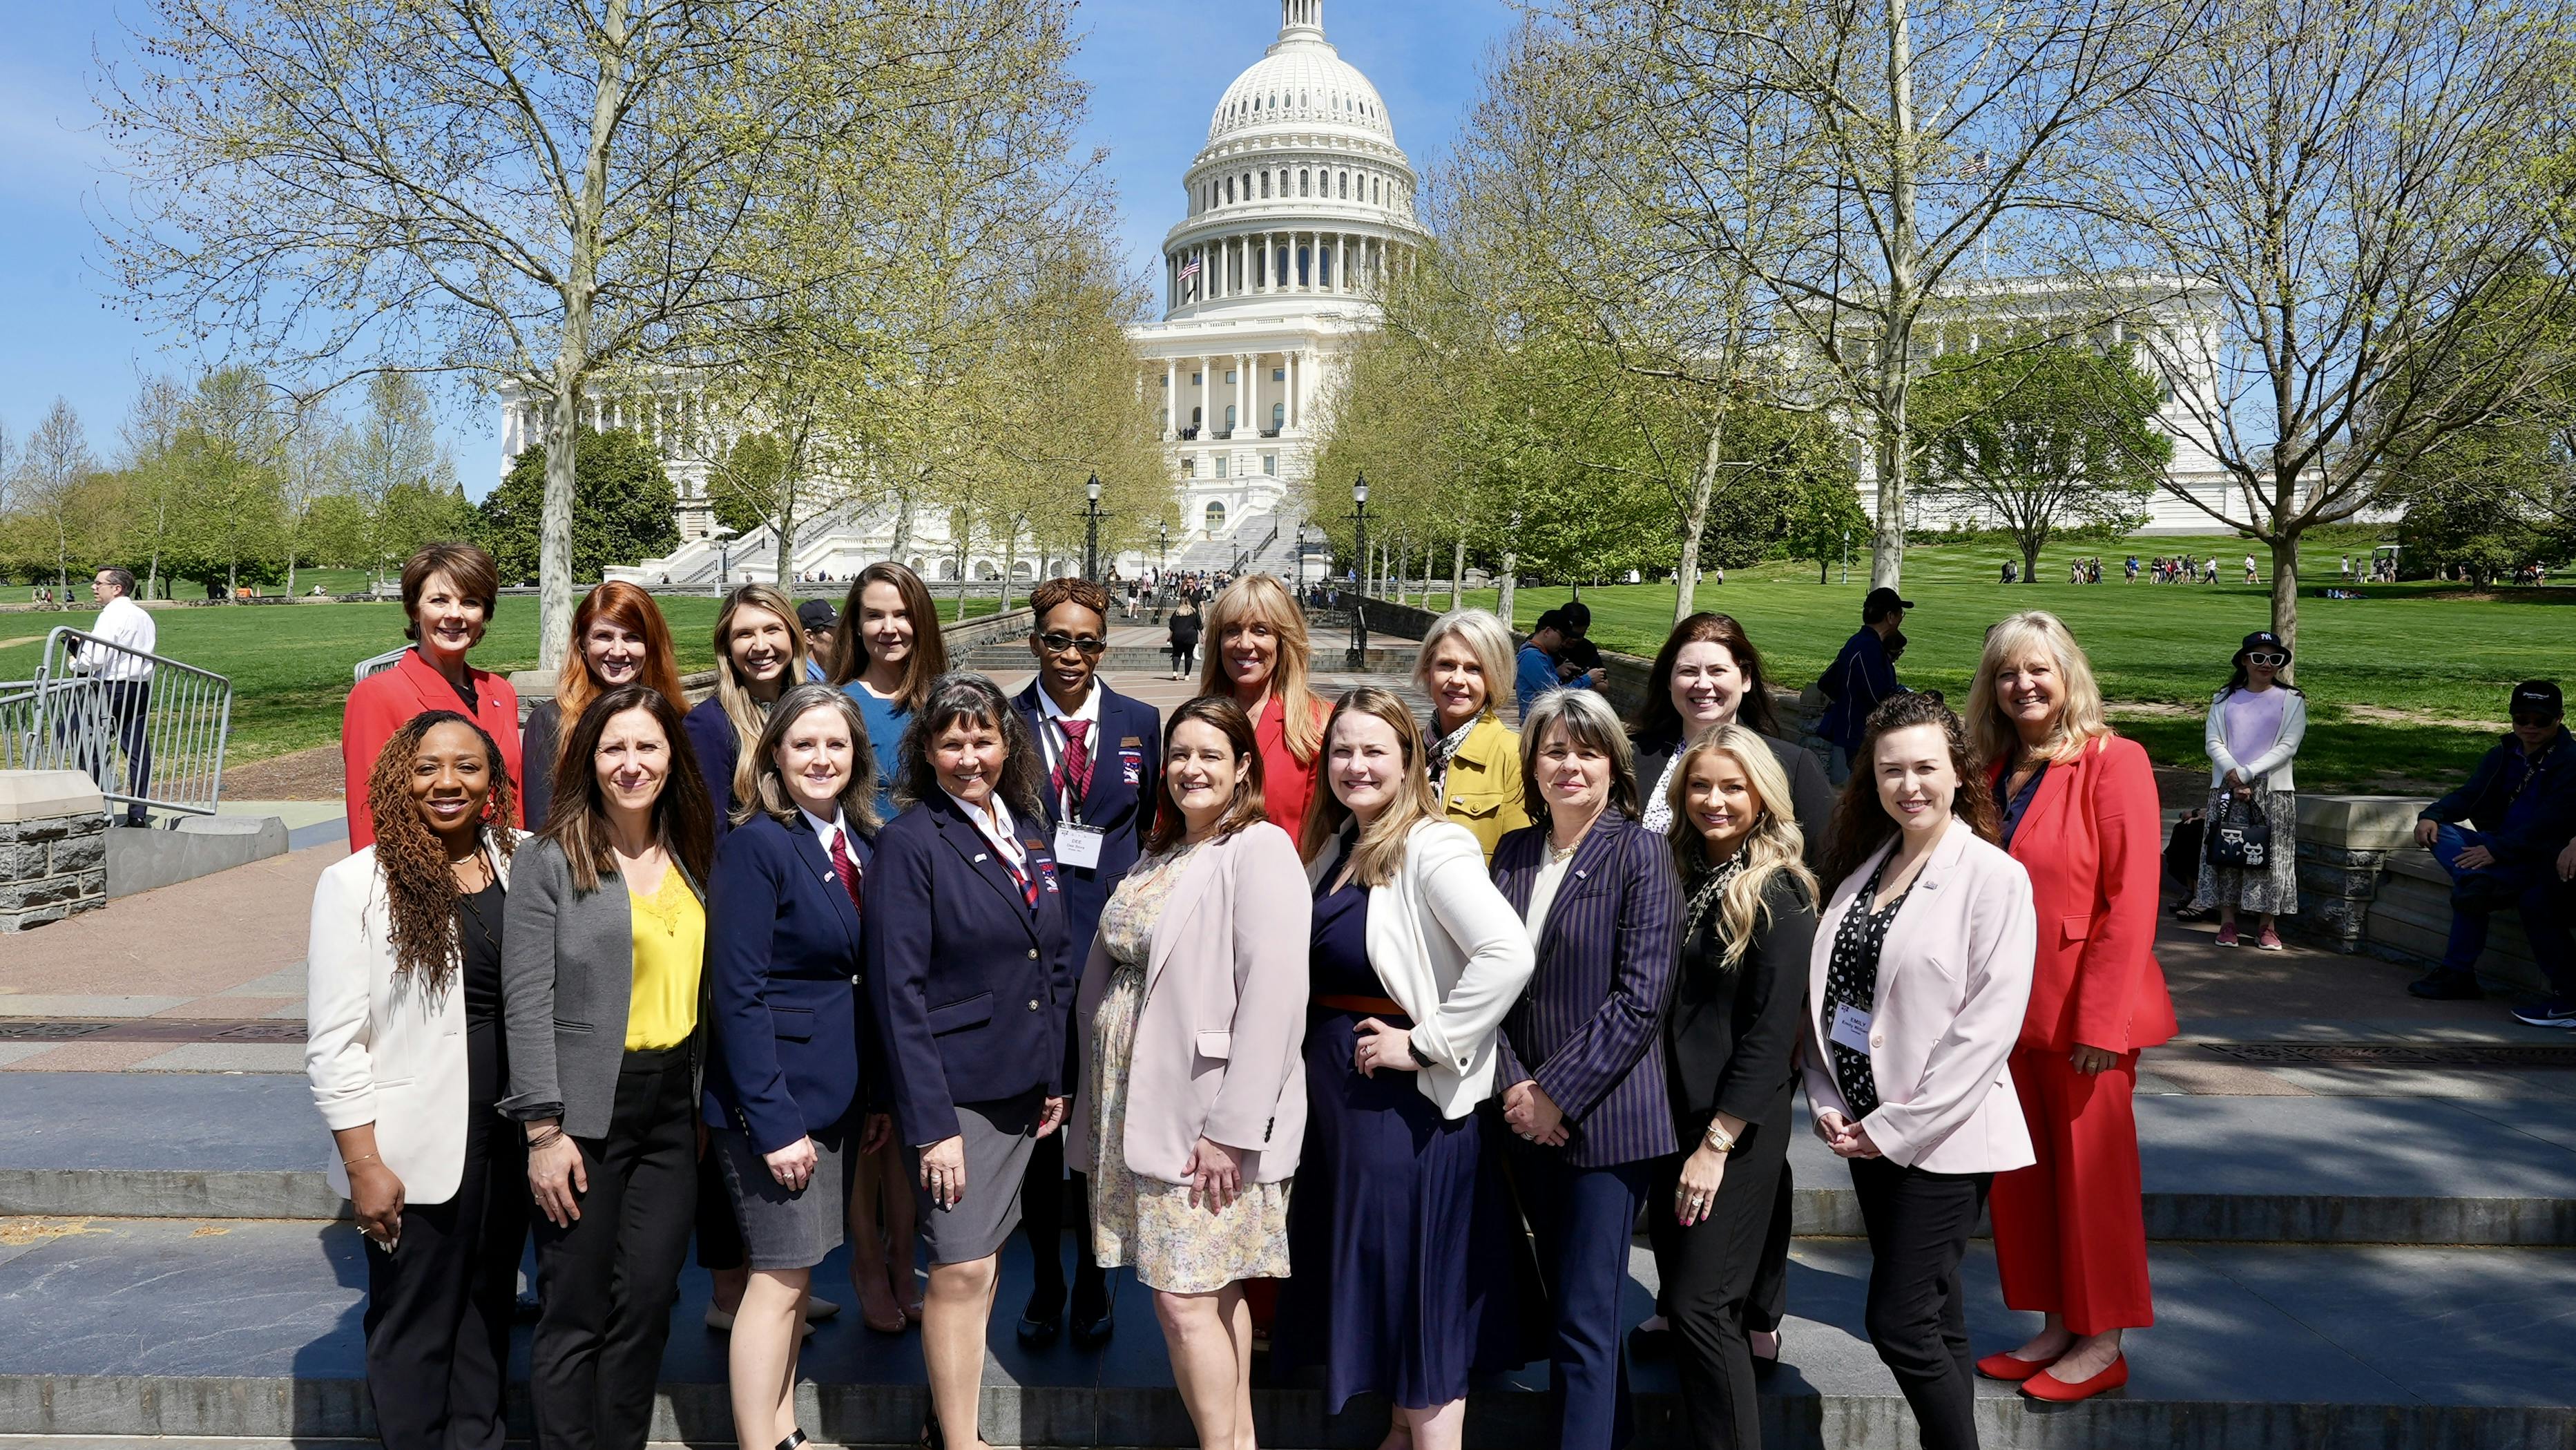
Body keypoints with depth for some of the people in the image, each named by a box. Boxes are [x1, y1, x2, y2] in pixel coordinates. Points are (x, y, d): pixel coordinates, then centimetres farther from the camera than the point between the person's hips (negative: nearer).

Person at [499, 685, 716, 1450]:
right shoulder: (550, 860, -6)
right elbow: (527, 1005, -10)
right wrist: (545, 1129, -14)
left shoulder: (689, 860, 10)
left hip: (673, 1106, 5)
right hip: (588, 1111, -5)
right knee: (577, 1313, 4)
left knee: (647, 1304, 9)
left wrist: (706, 1103, 11)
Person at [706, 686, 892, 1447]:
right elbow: (737, 992, -18)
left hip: (832, 1088, 7)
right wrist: (774, 1121, -21)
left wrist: (874, 1093, 7)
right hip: (771, 1091, -7)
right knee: (780, 1276, -1)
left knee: (797, 1268, 15)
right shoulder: (755, 844, -15)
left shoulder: (859, 846, 6)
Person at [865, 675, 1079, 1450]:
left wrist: (1055, 1075, 11)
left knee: (985, 1256, 14)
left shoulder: (1028, 830, 8)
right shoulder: (909, 842, -11)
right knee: (962, 1268, -4)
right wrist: (931, 1122, -18)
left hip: (1021, 1087, 6)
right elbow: (898, 990, -14)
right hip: (953, 1089, -6)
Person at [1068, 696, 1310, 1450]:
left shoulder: (1260, 851, -11)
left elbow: (1274, 998, -19)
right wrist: (1100, 1100, 9)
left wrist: (1231, 1129, -20)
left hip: (1208, 1121, -7)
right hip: (1139, 1111, 7)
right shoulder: (1157, 857, 14)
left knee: (1186, 1298, -3)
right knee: (1214, 1292, 14)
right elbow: (1110, 979, 15)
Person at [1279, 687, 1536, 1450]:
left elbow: (1508, 955, -30)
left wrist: (1427, 1043, -24)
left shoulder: (1432, 847, -17)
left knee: (1417, 1282, 2)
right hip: (1334, 1087, 9)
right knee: (1370, 1277, 19)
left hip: (1404, 1098, -8)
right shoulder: (1333, 849, 9)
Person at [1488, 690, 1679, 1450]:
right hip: (1528, 1119, 6)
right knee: (1566, 1298, 15)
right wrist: (1514, 1084, -5)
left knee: (1584, 1316, -3)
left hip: (1605, 1117, -6)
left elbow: (1641, 996, -14)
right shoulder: (1514, 852, 8)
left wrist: (1558, 1093, -14)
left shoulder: (1640, 854, -8)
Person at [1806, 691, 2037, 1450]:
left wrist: (1896, 1127, -16)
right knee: (1935, 1318, 15)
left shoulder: (1994, 876, -11)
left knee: (1898, 1323, -6)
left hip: (1941, 1137, -6)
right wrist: (1828, 1103, -1)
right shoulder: (1863, 866, 9)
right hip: (1865, 1126, 6)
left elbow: (1987, 1026, -16)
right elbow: (1825, 994, 11)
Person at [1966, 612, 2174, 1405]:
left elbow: (2132, 900, -15)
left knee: (2091, 1175, 4)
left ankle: (2102, 1345, 19)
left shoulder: (2113, 762, -10)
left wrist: (2100, 1019, -18)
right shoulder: (1995, 772, 11)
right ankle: (2055, 1329, 27)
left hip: (2083, 1010, -7)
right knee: (2022, 1177, 13)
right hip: (2009, 1006, 7)